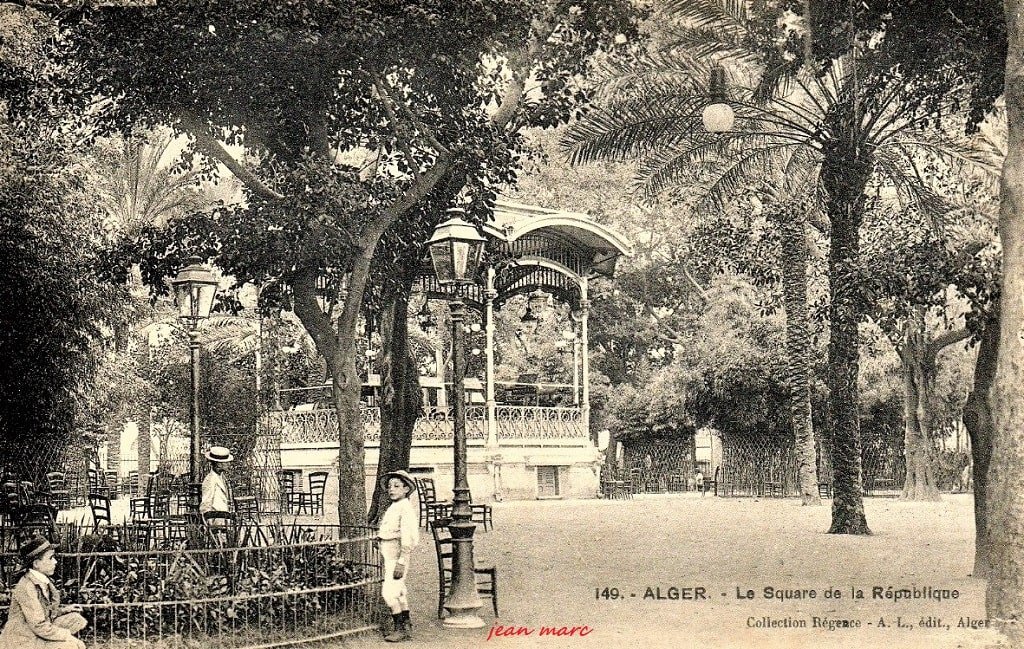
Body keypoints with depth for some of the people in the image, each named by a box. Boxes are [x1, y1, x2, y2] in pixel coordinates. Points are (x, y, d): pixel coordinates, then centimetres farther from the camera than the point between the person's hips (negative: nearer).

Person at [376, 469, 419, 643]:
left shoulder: (405, 508, -16)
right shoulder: (393, 507, 13)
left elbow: (407, 537, -20)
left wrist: (401, 562, -23)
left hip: (397, 555, -10)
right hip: (390, 556, 10)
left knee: (389, 592, -12)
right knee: (398, 592, 15)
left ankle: (401, 628, -4)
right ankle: (405, 628, 22)